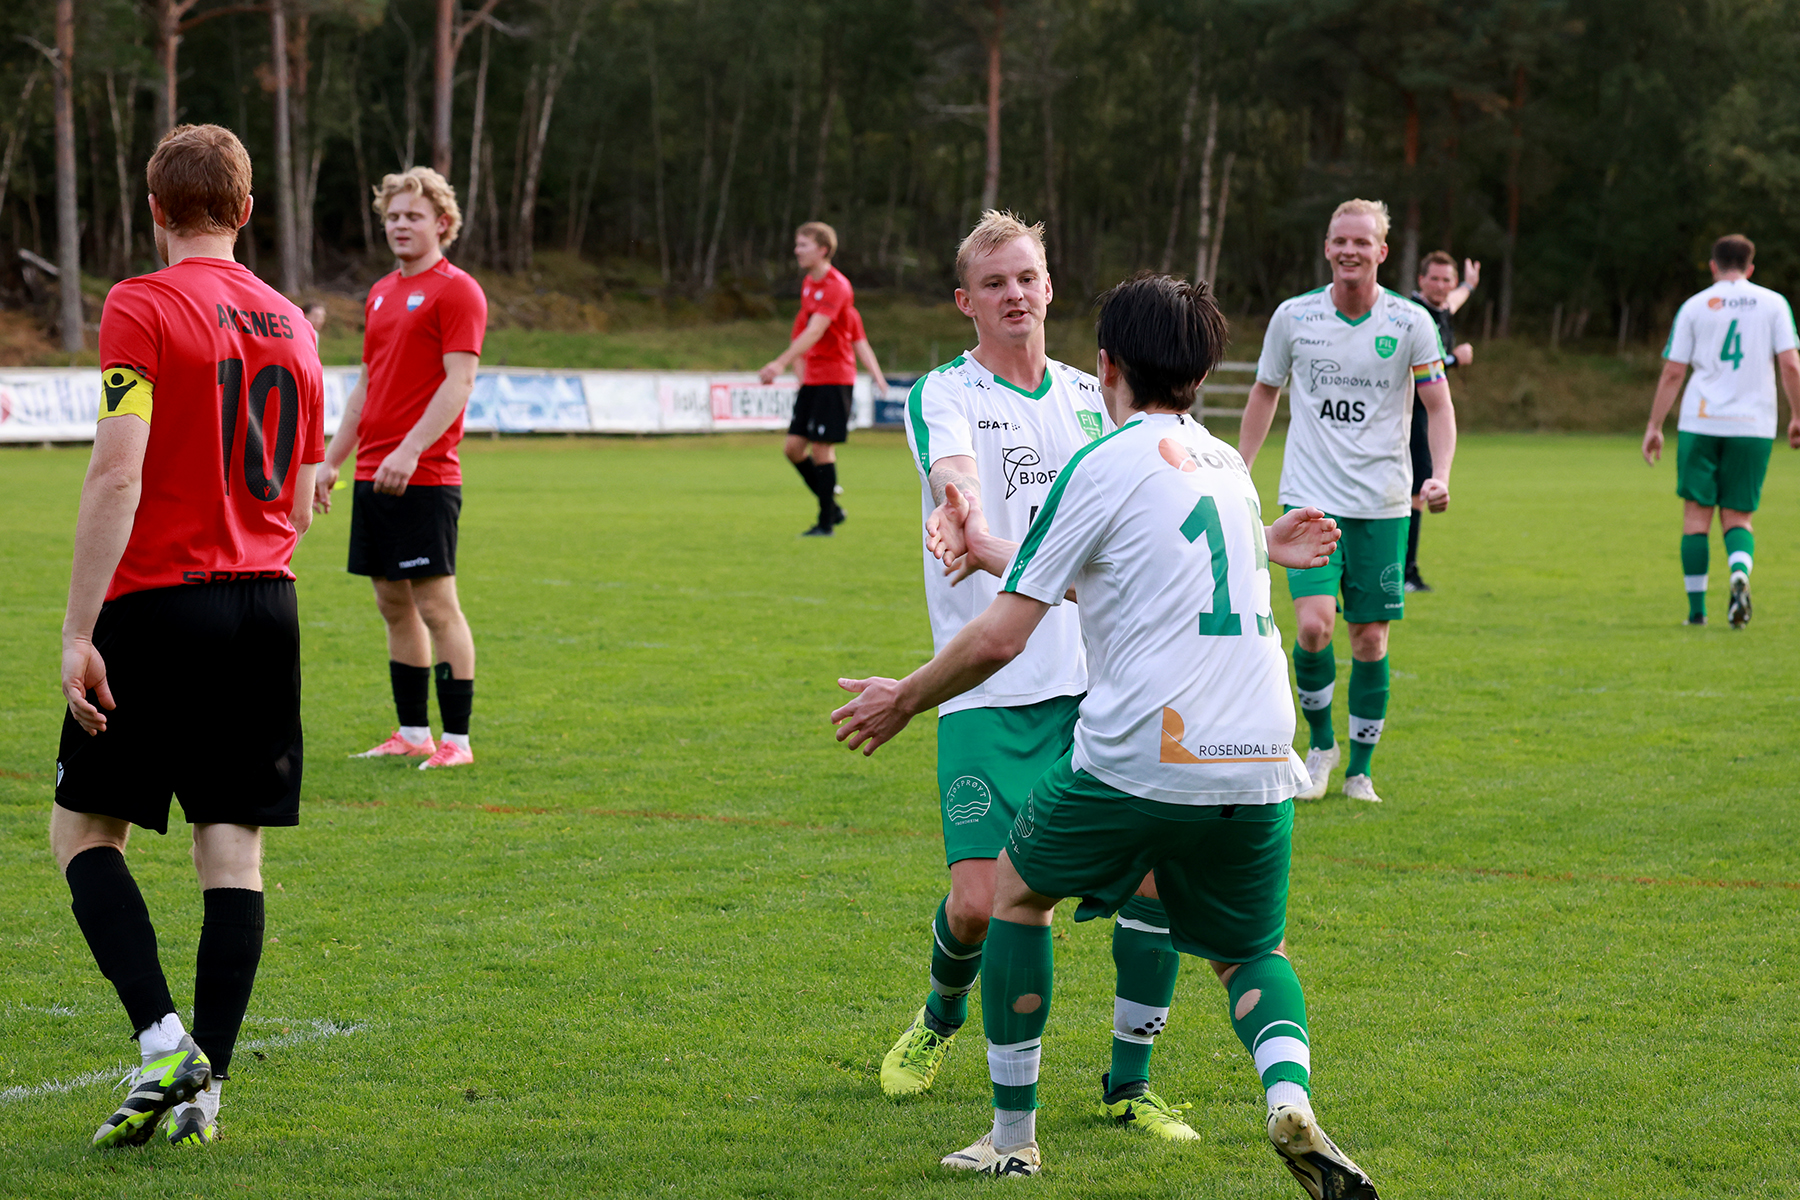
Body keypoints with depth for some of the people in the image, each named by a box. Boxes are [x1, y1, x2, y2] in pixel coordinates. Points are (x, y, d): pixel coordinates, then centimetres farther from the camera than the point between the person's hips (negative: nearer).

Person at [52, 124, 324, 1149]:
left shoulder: (142, 307, -7)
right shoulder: (291, 325, 12)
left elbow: (117, 475, -16)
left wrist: (78, 630, -16)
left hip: (156, 602, -5)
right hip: (267, 605, 5)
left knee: (85, 831, 5)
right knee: (234, 851, 4)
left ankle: (164, 1043, -11)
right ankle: (205, 1087, 2)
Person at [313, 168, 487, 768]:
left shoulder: (456, 291, -7)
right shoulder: (381, 293, 18)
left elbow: (459, 381, -15)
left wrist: (409, 451, -23)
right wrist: (330, 460, 19)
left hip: (424, 478, -8)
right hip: (373, 475, 8)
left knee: (436, 604, -7)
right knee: (394, 604, 10)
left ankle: (457, 740, -4)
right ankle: (412, 735, 16)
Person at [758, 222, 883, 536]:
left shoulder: (836, 286, -15)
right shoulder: (808, 283, 13)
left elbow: (814, 332, -25)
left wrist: (781, 363, -33)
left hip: (835, 378, -8)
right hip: (812, 379, 9)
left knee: (821, 448, -7)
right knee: (794, 447, 4)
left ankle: (826, 523, 1)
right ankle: (832, 508, 16)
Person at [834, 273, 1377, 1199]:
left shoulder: (1103, 467, -4)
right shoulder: (1226, 463, 17)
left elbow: (999, 639, -5)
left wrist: (903, 700, 11)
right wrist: (993, 553, 44)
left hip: (1136, 758, -5)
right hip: (1257, 769, 5)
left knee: (1016, 888, 21)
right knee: (1252, 950, 23)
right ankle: (1289, 1096, -10)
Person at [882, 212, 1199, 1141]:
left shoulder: (1088, 396, 15)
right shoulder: (944, 395, -2)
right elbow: (955, 475, -25)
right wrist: (961, 514, -47)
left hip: (1102, 676, 4)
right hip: (989, 689, -4)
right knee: (978, 900, -11)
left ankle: (1129, 1083, 7)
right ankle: (942, 1015, 26)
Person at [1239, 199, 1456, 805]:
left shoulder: (1411, 323, -3)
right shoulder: (1293, 317, 0)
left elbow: (1438, 404, 2)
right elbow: (1265, 392, 14)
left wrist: (1440, 475, -14)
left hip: (1382, 504, 0)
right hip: (1311, 497, 0)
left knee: (1370, 639, 2)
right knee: (1315, 624, -16)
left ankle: (1359, 771, 17)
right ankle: (1320, 743, 8)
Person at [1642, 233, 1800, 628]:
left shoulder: (1694, 306, 5)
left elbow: (1672, 373, 2)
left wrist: (1654, 427, 7)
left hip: (1700, 422, -1)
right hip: (1753, 425, 1)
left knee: (1697, 514, 6)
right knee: (1737, 516, 9)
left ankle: (1696, 609, 2)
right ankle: (1740, 574, -21)